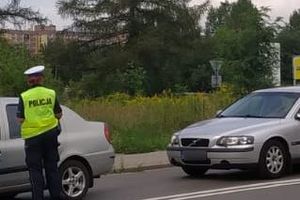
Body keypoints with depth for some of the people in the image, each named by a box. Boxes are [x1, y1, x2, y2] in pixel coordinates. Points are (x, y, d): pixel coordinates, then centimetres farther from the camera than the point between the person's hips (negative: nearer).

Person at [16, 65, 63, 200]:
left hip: (32, 136, -2)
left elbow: (20, 119, -8)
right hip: (50, 134, 2)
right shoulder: (51, 93, 0)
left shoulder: (24, 97, -7)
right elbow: (59, 114, 2)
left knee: (35, 169, 5)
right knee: (52, 167, 12)